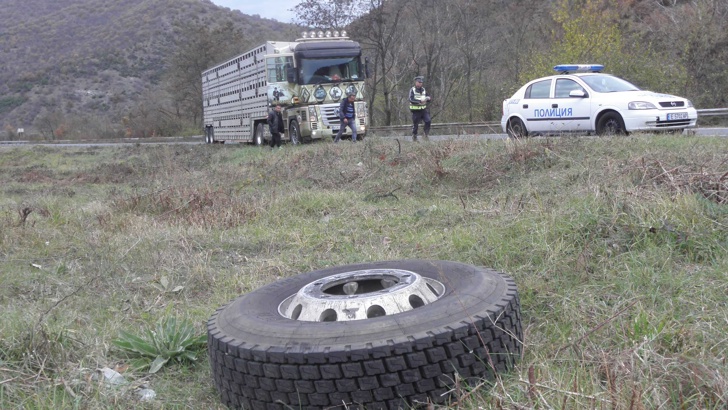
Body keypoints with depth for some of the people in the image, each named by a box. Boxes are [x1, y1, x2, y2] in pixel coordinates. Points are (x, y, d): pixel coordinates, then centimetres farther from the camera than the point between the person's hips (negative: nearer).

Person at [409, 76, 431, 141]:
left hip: (423, 109, 4)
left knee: (428, 121, -15)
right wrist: (420, 101, -31)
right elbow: (411, 100, -19)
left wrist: (428, 98, -12)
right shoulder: (412, 90, -7)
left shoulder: (423, 90, 9)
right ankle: (414, 137, 20)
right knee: (415, 124, 3)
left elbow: (428, 99, 13)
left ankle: (426, 134, -2)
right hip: (416, 110, -4)